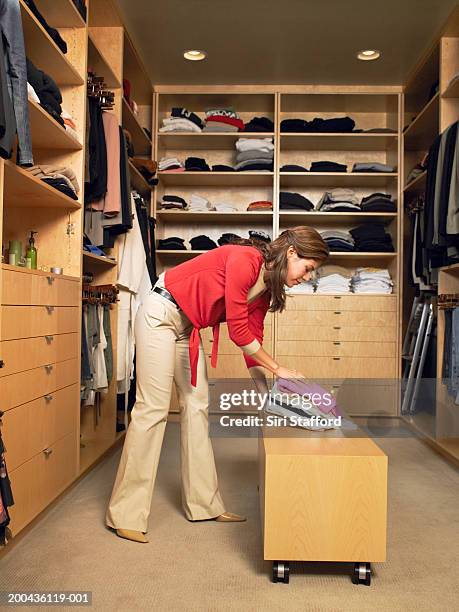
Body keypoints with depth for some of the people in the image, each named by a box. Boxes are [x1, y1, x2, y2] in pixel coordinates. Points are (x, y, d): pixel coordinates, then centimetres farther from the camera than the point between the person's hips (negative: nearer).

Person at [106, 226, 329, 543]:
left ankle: (204, 504, 18)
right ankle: (125, 515, 2)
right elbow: (239, 331, -23)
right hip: (160, 315, -9)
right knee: (153, 408, -9)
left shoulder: (266, 288, 4)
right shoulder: (245, 260, -23)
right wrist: (278, 369, -13)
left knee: (198, 406, 8)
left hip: (188, 327, 9)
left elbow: (254, 339, 5)